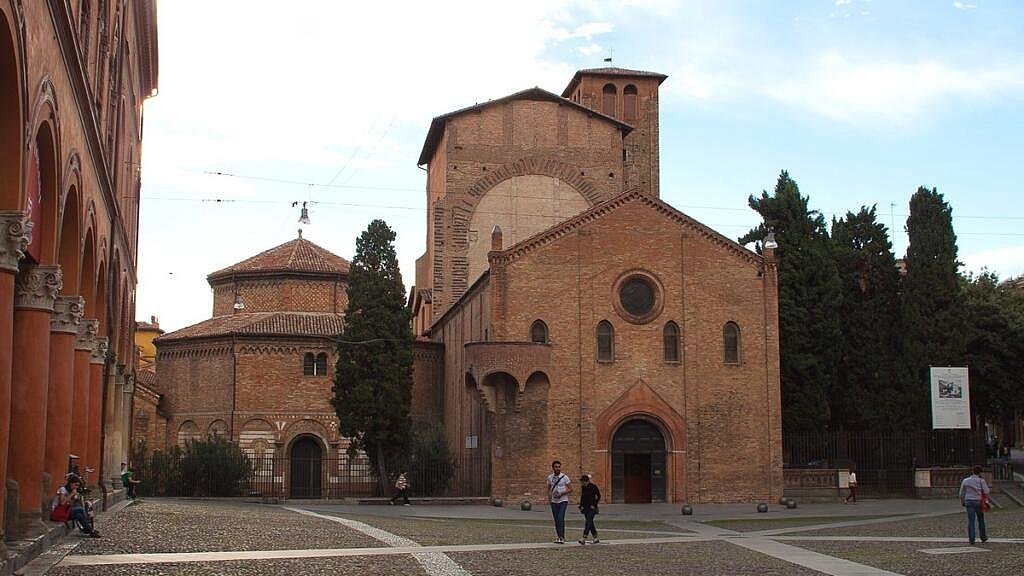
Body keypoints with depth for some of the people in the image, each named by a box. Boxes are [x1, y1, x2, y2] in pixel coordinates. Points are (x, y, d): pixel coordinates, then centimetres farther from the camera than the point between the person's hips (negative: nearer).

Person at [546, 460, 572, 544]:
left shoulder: (564, 477, -6)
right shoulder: (550, 477, 6)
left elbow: (570, 489, -4)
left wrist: (561, 493, -17)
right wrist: (549, 496, 0)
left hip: (563, 501, -4)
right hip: (554, 501, 4)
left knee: (561, 519, -16)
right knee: (556, 520, 7)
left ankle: (562, 537, -16)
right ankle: (559, 536, 16)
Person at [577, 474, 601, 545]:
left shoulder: (593, 486, -9)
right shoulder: (583, 487, 8)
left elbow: (598, 496, -5)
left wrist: (594, 505, -9)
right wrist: (581, 506, 8)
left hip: (592, 507, -6)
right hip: (585, 507, 6)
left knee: (588, 522, -14)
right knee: (590, 523, 8)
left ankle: (584, 539, -22)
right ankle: (595, 538, 16)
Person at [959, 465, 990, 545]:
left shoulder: (965, 481, 4)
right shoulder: (981, 481, -5)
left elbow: (961, 493, 7)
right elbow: (986, 492, -7)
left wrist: (962, 502, 17)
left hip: (969, 502, 2)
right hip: (978, 502, -2)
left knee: (970, 521, 0)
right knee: (981, 520, 15)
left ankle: (971, 540, -5)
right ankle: (983, 537, 28)